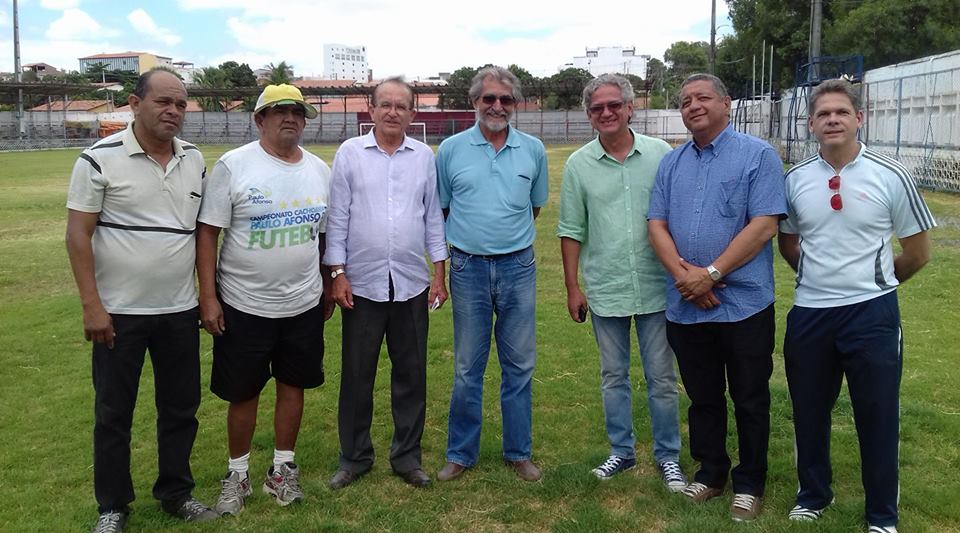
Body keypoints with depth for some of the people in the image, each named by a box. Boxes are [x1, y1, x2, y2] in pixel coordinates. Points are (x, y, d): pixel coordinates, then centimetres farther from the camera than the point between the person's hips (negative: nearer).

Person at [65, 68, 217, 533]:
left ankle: (176, 493, 30)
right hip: (119, 312, -4)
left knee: (181, 407, 13)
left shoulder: (194, 160, 5)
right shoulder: (101, 158, -9)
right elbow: (78, 234, -10)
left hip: (180, 310, 5)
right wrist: (91, 304, -14)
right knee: (113, 413, 9)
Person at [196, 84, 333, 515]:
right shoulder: (233, 166, -8)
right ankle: (237, 474, 26)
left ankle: (282, 468, 29)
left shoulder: (319, 170, 5)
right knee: (243, 393, 7)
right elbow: (207, 233, -9)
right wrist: (208, 297, -13)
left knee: (293, 385, 11)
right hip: (244, 305, -3)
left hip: (304, 305, 4)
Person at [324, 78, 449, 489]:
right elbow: (338, 217, 0)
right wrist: (337, 274, -5)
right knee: (357, 376, 8)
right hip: (362, 284, -1)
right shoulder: (350, 153, 1)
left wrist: (439, 274, 5)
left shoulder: (424, 156, 6)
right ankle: (354, 456, 23)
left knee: (411, 374, 9)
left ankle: (407, 455, 23)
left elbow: (433, 218, 9)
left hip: (412, 285, 2)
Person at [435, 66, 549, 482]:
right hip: (468, 268, -1)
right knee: (467, 369, 8)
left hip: (518, 267, 1)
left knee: (520, 366, 9)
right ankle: (460, 453, 21)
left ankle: (519, 452, 23)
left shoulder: (533, 150, 4)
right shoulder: (451, 150, 0)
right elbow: (439, 210, 9)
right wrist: (470, 235, 8)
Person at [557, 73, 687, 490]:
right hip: (605, 291, 1)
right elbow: (571, 232, 3)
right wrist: (572, 287, 2)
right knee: (613, 376, 13)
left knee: (661, 377, 7)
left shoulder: (661, 155, -2)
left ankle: (668, 456, 22)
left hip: (656, 288, -1)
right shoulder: (578, 165, 0)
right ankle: (622, 451, 29)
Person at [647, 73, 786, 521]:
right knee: (703, 397, 16)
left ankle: (749, 483, 24)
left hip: (744, 304, -4)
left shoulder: (758, 156, -4)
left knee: (750, 401, 8)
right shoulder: (671, 163, 11)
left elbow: (763, 226, -13)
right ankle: (710, 472, 32)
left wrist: (711, 274, -17)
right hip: (685, 307, 4)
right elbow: (657, 224, 5)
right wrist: (682, 273, -12)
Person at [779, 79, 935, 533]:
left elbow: (917, 252, 2)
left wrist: (874, 283, 11)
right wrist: (820, 277, 9)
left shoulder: (890, 176, -6)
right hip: (808, 313, 3)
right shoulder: (795, 179, 2)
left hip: (872, 313, -2)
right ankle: (813, 495, 36)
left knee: (878, 416, 7)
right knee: (809, 412, 14)